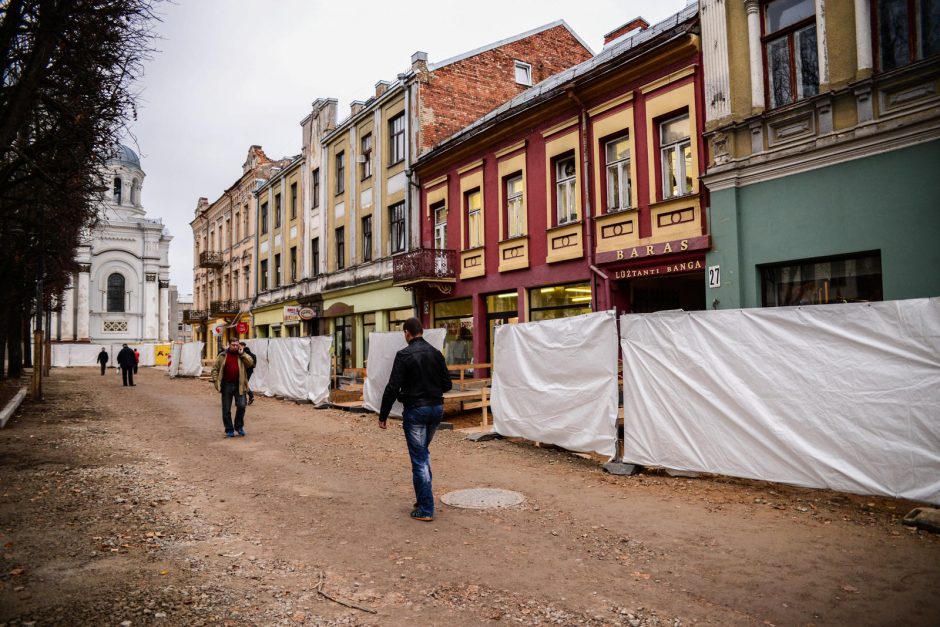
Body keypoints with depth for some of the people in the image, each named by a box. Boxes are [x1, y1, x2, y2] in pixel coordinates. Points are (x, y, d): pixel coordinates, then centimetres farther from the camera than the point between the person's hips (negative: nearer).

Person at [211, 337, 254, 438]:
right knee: (226, 410, 5)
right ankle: (229, 430, 16)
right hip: (226, 386, 0)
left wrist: (242, 353, -11)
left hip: (239, 385, 0)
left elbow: (251, 363, -8)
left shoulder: (242, 356, 8)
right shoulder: (222, 356, 5)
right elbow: (215, 368, 4)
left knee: (241, 406, -6)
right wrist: (216, 381, -6)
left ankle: (239, 426, 15)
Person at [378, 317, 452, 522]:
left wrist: (383, 415, -7)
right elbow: (447, 384, 7)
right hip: (436, 408, 6)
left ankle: (425, 509, 6)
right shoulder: (436, 353, 4)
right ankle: (424, 497, 26)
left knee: (419, 458, 2)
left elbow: (393, 388, -14)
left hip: (415, 410, -5)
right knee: (423, 451, 24)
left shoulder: (404, 355, -11)